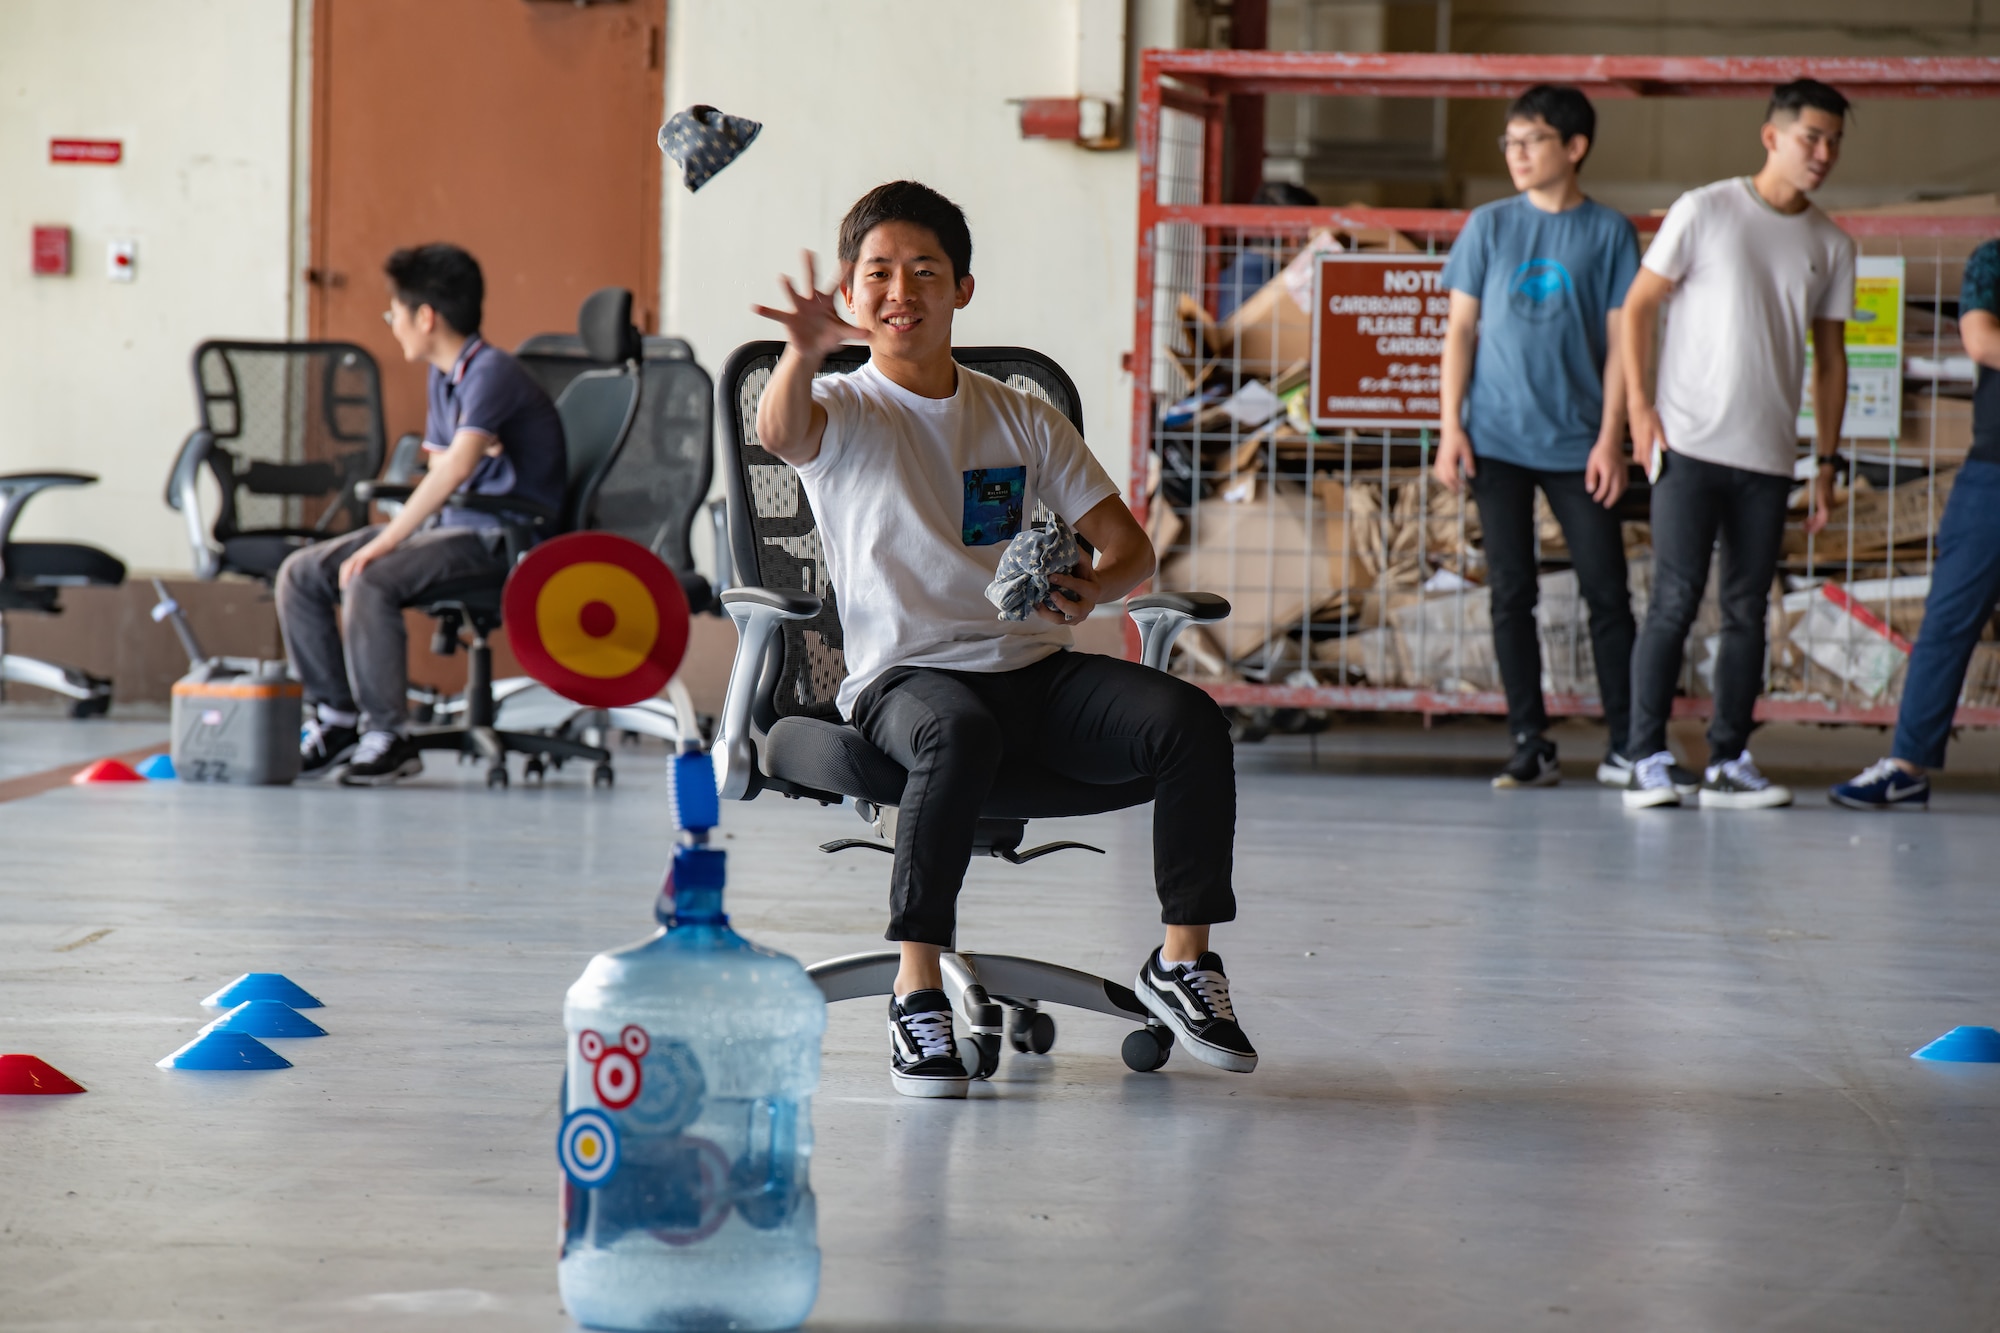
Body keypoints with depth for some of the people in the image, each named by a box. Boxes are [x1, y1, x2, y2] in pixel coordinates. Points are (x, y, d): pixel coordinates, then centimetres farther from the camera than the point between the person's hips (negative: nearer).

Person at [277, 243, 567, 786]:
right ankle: (336, 719, 4)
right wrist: (469, 448, -6)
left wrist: (384, 542, -33)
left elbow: (456, 469, -31)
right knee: (300, 573, 0)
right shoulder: (443, 376, 14)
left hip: (501, 536, -10)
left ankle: (389, 737, -22)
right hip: (449, 523, 10)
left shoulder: (491, 373, -17)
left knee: (370, 582, -32)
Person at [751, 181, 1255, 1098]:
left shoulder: (1022, 420, 16)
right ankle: (917, 989, -34)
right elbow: (779, 432, -22)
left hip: (1037, 672, 4)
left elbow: (1129, 544, 14)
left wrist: (1094, 588, -11)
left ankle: (1182, 960, -9)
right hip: (905, 677, -4)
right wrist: (804, 353, -46)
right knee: (960, 735, -39)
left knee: (1189, 718, -22)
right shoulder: (841, 412, 4)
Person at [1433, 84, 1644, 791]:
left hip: (1576, 443, -1)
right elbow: (1461, 329, 8)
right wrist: (1451, 427, 0)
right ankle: (1531, 746, 8)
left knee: (1606, 592, -2)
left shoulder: (1609, 232, 3)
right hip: (1497, 440, 1)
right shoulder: (1489, 226, 7)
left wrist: (1610, 439, -5)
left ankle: (1625, 746, 6)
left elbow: (1619, 341, 2)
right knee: (1512, 594, 2)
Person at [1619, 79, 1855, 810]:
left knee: (1747, 609, 5)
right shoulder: (1706, 210, -1)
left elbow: (1830, 357, 17)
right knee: (1676, 600, -8)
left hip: (1769, 457, 4)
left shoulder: (1831, 244, 11)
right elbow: (1637, 306, 1)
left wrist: (1825, 461, 12)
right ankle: (1647, 761, -3)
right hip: (1690, 446, -4)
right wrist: (1640, 406, -8)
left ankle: (1728, 763, 11)